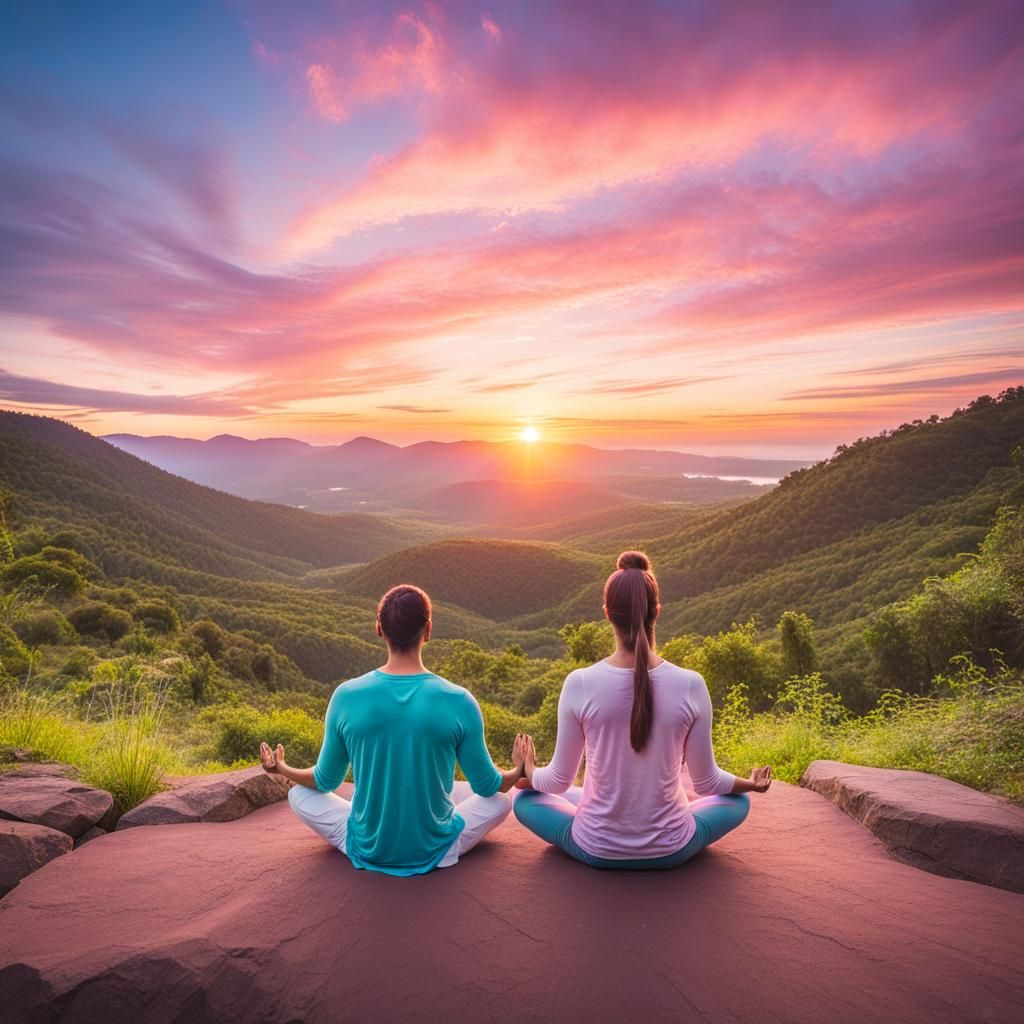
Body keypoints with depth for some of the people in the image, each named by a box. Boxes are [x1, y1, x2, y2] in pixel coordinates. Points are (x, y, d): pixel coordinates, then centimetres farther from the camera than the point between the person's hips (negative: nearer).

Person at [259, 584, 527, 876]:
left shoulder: (347, 697, -14)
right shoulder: (459, 702, -17)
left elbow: (326, 781, 1)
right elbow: (487, 786, -4)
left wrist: (282, 769, 22)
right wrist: (519, 771, 18)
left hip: (367, 850, 1)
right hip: (436, 851, 0)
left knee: (299, 794, 22)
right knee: (502, 800, 23)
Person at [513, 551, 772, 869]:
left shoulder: (580, 684, -19)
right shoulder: (691, 685, -17)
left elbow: (558, 781, -6)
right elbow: (707, 781, -3)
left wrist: (530, 773, 17)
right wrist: (751, 784, 18)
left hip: (596, 849, -1)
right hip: (671, 850, 1)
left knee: (523, 799, 27)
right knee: (738, 801, 29)